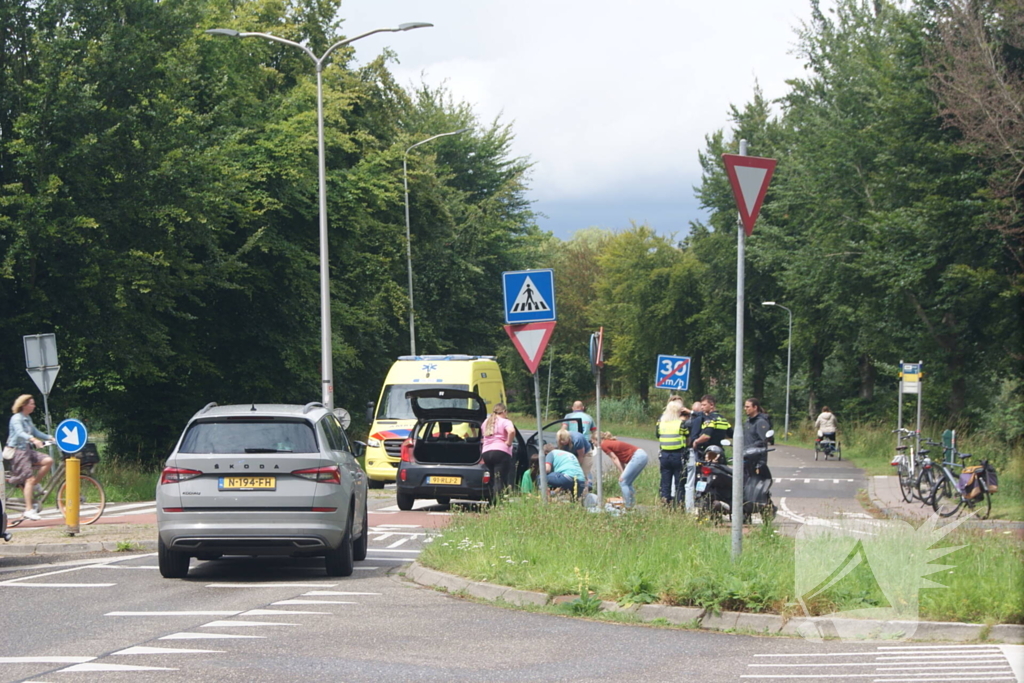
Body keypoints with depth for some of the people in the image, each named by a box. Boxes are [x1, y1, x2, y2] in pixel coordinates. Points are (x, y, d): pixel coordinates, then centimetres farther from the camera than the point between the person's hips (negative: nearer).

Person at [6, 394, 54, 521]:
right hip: (18, 450, -9)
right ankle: (29, 510, -15)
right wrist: (33, 439, -47)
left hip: (27, 450, 9)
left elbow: (35, 432, 21)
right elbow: (20, 433, -30)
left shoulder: (28, 419, 15)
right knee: (29, 478, -15)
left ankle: (33, 486, 4)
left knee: (48, 460, -8)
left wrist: (50, 438, 8)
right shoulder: (16, 418, -13)